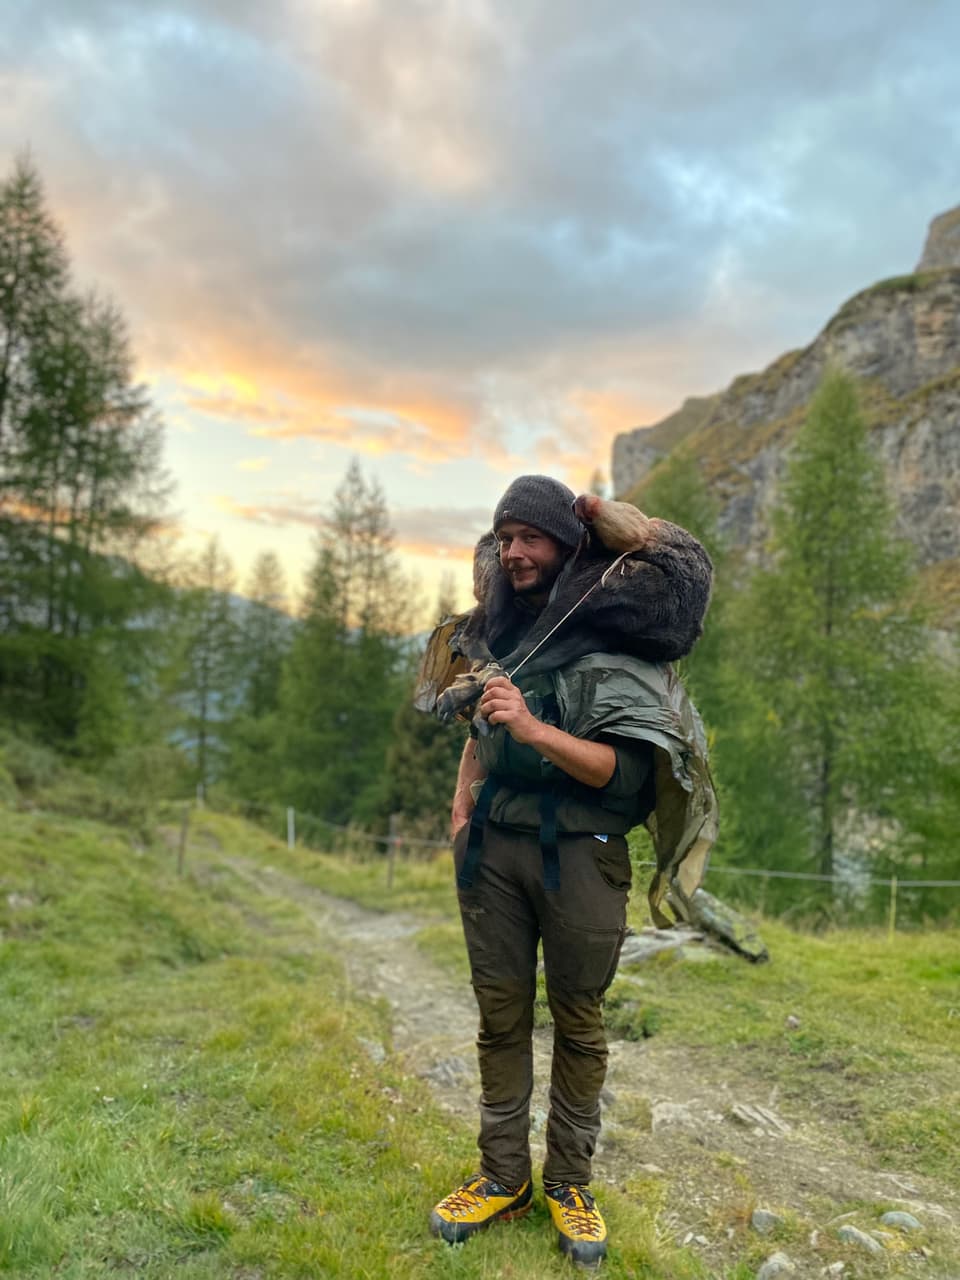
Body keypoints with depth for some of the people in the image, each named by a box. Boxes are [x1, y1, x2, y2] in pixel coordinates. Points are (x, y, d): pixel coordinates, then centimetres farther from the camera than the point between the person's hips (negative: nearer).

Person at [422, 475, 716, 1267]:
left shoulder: (613, 639, -9)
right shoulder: (498, 630, 9)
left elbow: (622, 770, -15)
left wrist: (533, 729, -27)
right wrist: (464, 798, 8)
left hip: (579, 852, -4)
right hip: (492, 847, 5)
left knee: (578, 1021, 9)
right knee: (500, 1014, 11)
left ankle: (571, 1183, 26)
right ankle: (503, 1176, 26)